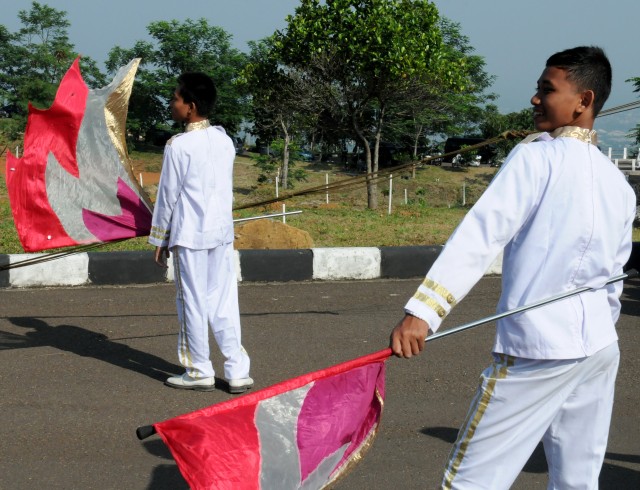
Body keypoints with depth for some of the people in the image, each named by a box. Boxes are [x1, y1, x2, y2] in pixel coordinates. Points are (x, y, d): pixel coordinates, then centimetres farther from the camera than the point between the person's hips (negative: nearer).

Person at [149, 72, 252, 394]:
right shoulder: (224, 140, 7)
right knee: (224, 302, 8)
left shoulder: (179, 146, -11)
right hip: (222, 232, 6)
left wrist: (159, 241, 1)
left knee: (193, 303, 4)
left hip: (190, 235, -6)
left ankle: (199, 372, 11)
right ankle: (238, 371, 7)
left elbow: (168, 196, -7)